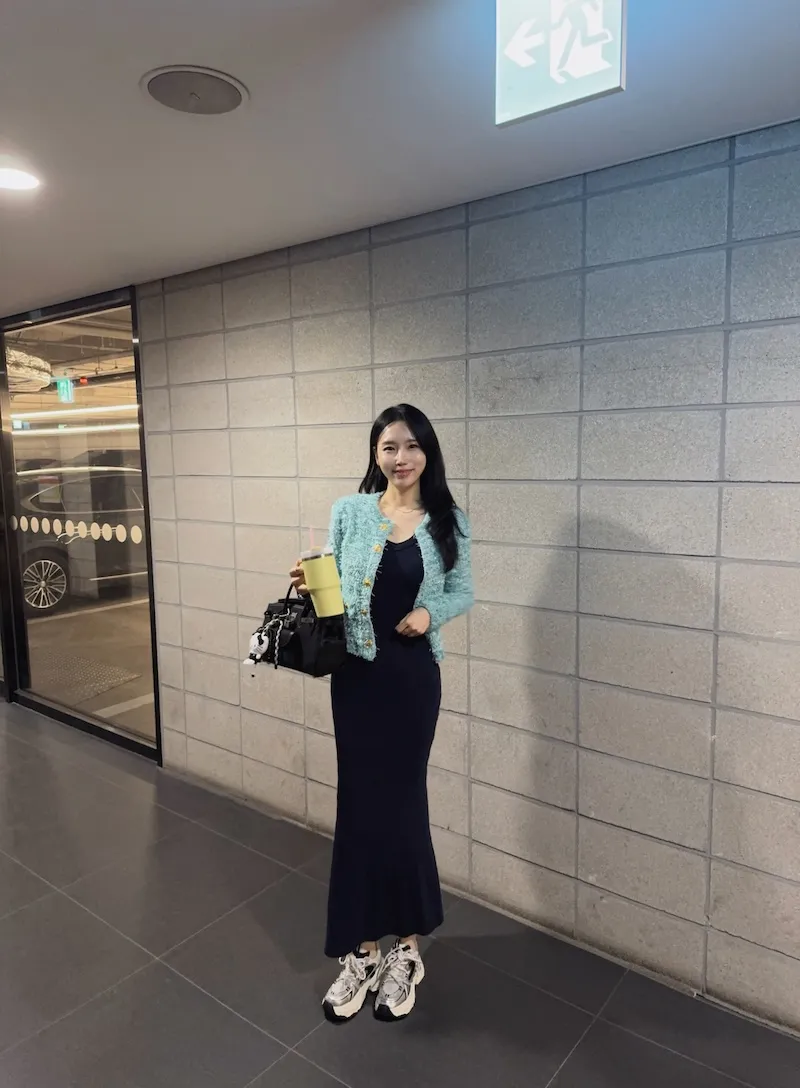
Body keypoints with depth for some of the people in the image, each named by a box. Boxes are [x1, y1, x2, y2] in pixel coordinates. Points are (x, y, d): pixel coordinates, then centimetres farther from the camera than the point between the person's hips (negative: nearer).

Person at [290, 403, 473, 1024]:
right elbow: (331, 588, 5)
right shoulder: (349, 512, -1)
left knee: (402, 803, 11)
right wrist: (308, 585, -16)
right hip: (357, 674, 0)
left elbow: (463, 592, 5)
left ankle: (404, 947, 32)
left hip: (414, 676, 0)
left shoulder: (448, 521, 0)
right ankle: (363, 948, 26)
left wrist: (430, 611, -14)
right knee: (362, 804, 7)